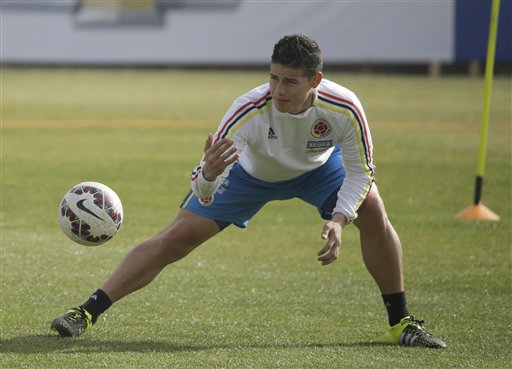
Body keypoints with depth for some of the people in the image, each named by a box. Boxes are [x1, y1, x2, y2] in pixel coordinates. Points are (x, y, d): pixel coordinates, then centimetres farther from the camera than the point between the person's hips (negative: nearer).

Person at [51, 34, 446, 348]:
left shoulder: (343, 109, -37)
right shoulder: (249, 111, -41)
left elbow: (361, 171, -21)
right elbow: (204, 194, -41)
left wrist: (338, 220, -36)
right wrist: (208, 175, -65)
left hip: (318, 168, 1)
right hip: (250, 172, -1)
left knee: (373, 214, -21)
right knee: (177, 237, -10)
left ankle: (400, 322, -3)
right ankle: (88, 312, -2)